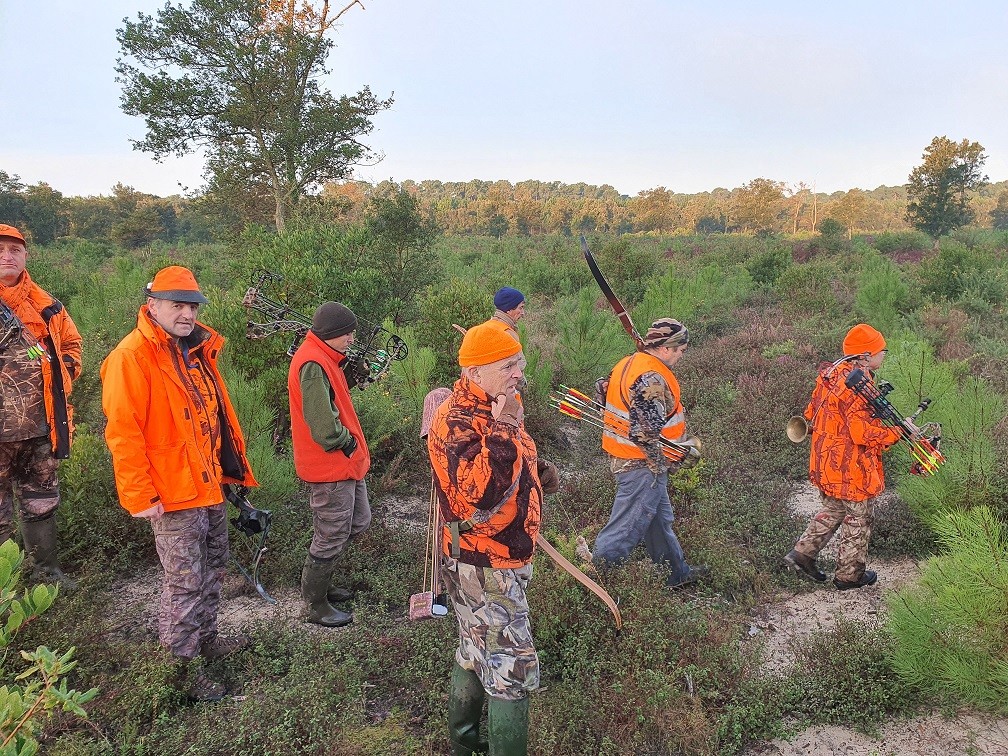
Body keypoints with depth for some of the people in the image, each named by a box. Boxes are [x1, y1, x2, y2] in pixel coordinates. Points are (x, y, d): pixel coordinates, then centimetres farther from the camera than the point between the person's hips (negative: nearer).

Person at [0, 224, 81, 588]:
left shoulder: (45, 304, 8)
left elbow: (71, 343, 23)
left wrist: (63, 376, 8)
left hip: (41, 426, 5)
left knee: (42, 503, 19)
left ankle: (46, 569, 34)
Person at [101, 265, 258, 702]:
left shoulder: (197, 350, 10)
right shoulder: (132, 356, -17)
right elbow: (123, 433, -20)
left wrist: (232, 465, 19)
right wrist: (140, 496, -20)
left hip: (210, 485, 9)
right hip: (173, 495, -9)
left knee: (212, 568, 21)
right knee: (184, 583, 0)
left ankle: (206, 639, 38)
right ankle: (180, 667, 15)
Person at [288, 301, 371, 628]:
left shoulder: (323, 359, 12)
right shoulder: (313, 364, -22)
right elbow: (323, 422, -26)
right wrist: (347, 444, -13)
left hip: (345, 462, 11)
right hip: (329, 466, -11)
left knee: (358, 522, 20)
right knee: (332, 536, 2)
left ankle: (319, 583, 35)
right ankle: (315, 604, 20)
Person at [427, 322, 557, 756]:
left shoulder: (494, 408, 5)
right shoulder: (456, 422, -25)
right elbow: (480, 491, -40)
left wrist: (539, 475, 2)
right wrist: (506, 427, -38)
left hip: (505, 561, 10)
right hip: (483, 569, -10)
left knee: (477, 654, 24)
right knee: (512, 669, 0)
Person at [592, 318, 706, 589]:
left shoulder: (629, 364, 8)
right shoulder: (651, 379, -24)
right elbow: (647, 432, -28)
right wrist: (663, 462, -14)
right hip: (641, 464, -11)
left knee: (660, 518, 21)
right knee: (628, 525, 0)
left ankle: (677, 572, 35)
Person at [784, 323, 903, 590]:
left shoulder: (831, 373, 3)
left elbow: (811, 413, 12)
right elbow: (864, 433, -27)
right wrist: (899, 432, -15)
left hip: (826, 464, 8)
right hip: (852, 468, -8)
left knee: (833, 511, 25)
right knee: (858, 519, 11)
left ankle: (802, 553, 24)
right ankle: (850, 575, 25)